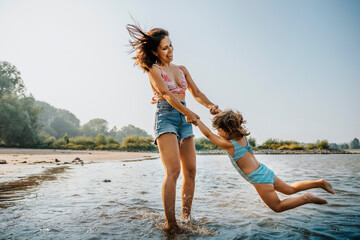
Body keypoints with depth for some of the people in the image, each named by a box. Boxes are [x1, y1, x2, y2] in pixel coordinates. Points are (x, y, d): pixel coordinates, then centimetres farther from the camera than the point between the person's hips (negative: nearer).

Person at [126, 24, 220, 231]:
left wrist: (211, 105, -5)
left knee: (191, 170, 2)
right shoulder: (154, 69, 3)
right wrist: (188, 111, -23)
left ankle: (187, 217, 13)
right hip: (166, 117, -6)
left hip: (184, 120, 6)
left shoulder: (182, 69, 20)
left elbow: (197, 93, 15)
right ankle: (170, 224, -15)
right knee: (173, 171, -19)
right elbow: (167, 94, -11)